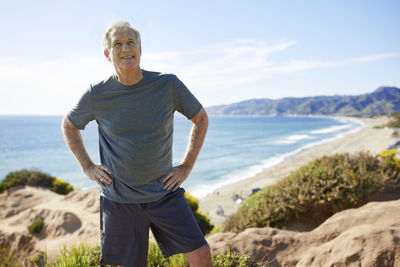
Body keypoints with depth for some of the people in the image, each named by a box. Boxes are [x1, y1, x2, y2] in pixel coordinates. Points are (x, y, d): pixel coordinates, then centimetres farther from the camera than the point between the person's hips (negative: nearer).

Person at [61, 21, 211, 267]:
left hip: (164, 193, 1)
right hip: (119, 199, 0)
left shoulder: (168, 85, -7)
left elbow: (201, 119, 7)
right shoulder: (97, 95, -5)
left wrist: (187, 167, 1)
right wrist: (87, 167, 4)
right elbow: (69, 125, 14)